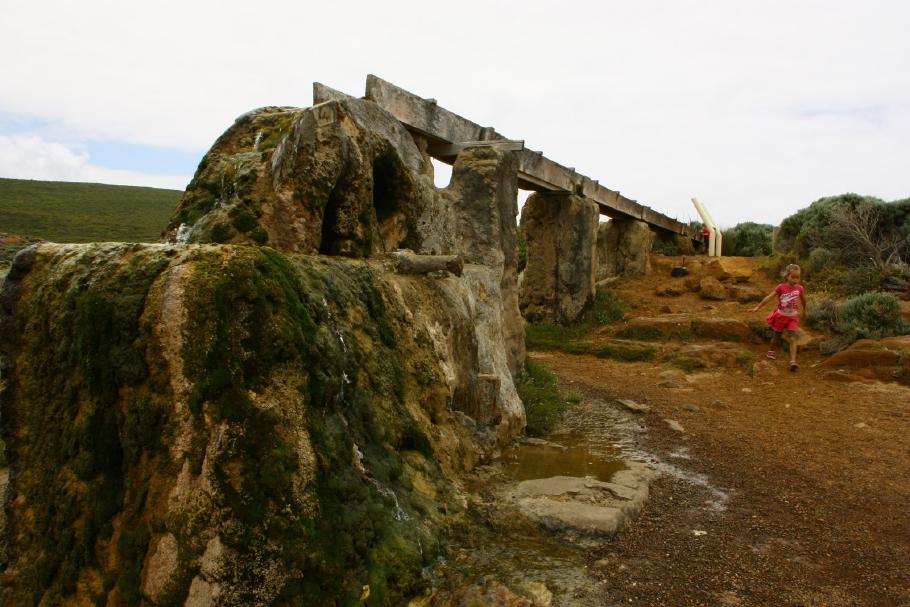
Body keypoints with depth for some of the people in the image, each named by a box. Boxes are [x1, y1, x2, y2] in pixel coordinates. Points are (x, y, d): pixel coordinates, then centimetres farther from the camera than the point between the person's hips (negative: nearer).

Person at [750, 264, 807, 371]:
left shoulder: (799, 288, -9)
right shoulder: (781, 287, -15)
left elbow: (803, 300, 10)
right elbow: (769, 297, -15)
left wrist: (804, 311, 24)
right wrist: (758, 307, -18)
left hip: (792, 317, 1)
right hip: (781, 316, 0)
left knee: (792, 339, -12)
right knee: (776, 337, 16)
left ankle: (793, 361, -17)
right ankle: (772, 352, 43)